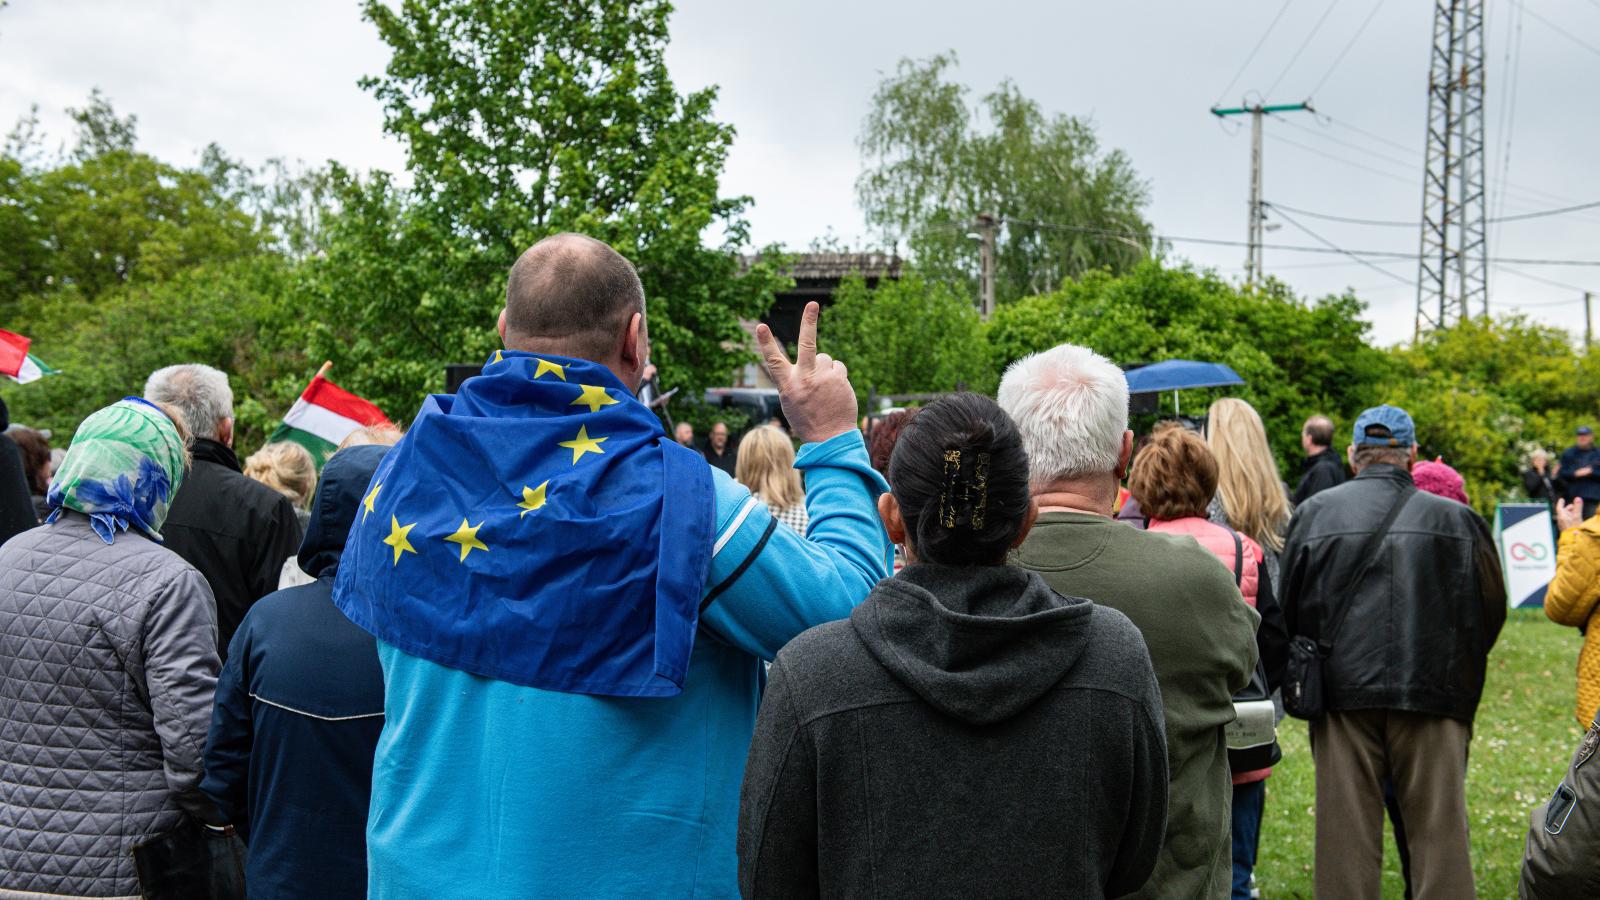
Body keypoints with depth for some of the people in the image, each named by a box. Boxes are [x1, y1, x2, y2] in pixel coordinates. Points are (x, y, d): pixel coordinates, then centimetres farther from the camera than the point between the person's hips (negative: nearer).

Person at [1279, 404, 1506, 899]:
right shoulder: (1455, 518, 0)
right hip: (1434, 695, -1)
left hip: (1342, 693, 1)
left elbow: (1288, 609, 6)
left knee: (1345, 833, 8)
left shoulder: (1314, 513, 2)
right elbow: (1492, 610, 7)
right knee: (1440, 832, 7)